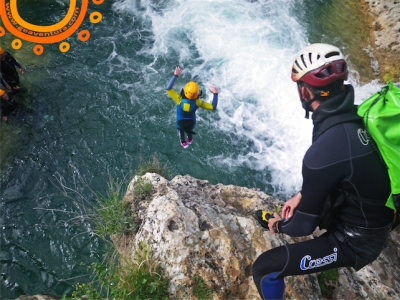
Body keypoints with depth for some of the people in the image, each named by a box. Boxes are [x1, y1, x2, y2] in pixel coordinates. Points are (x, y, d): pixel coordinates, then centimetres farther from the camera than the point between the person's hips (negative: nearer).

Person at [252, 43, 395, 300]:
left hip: (356, 240, -8)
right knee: (302, 204, 31)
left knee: (264, 268, -6)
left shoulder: (324, 151, -36)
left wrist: (279, 225, -2)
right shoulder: (356, 116, -9)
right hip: (377, 218, 8)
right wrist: (302, 195, 5)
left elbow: (305, 224, -22)